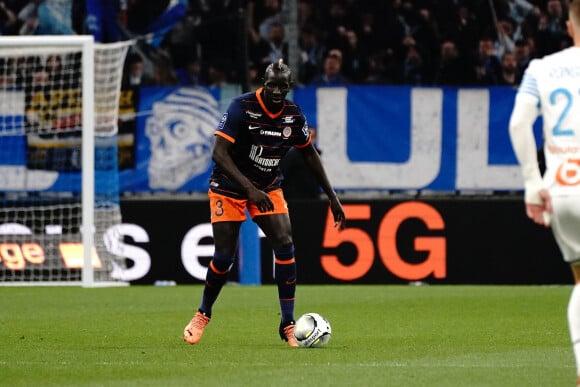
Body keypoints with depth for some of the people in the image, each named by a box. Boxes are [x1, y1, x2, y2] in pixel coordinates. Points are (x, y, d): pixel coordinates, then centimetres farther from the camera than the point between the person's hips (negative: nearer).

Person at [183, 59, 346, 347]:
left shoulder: (294, 115, -6)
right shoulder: (242, 107, -22)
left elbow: (309, 154, 9)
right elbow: (219, 153, -27)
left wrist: (332, 198, 8)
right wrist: (250, 188, -37)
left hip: (267, 188, 4)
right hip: (229, 188, -4)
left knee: (285, 246, -14)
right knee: (224, 257, -7)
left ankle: (288, 324, -8)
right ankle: (202, 315, 21)